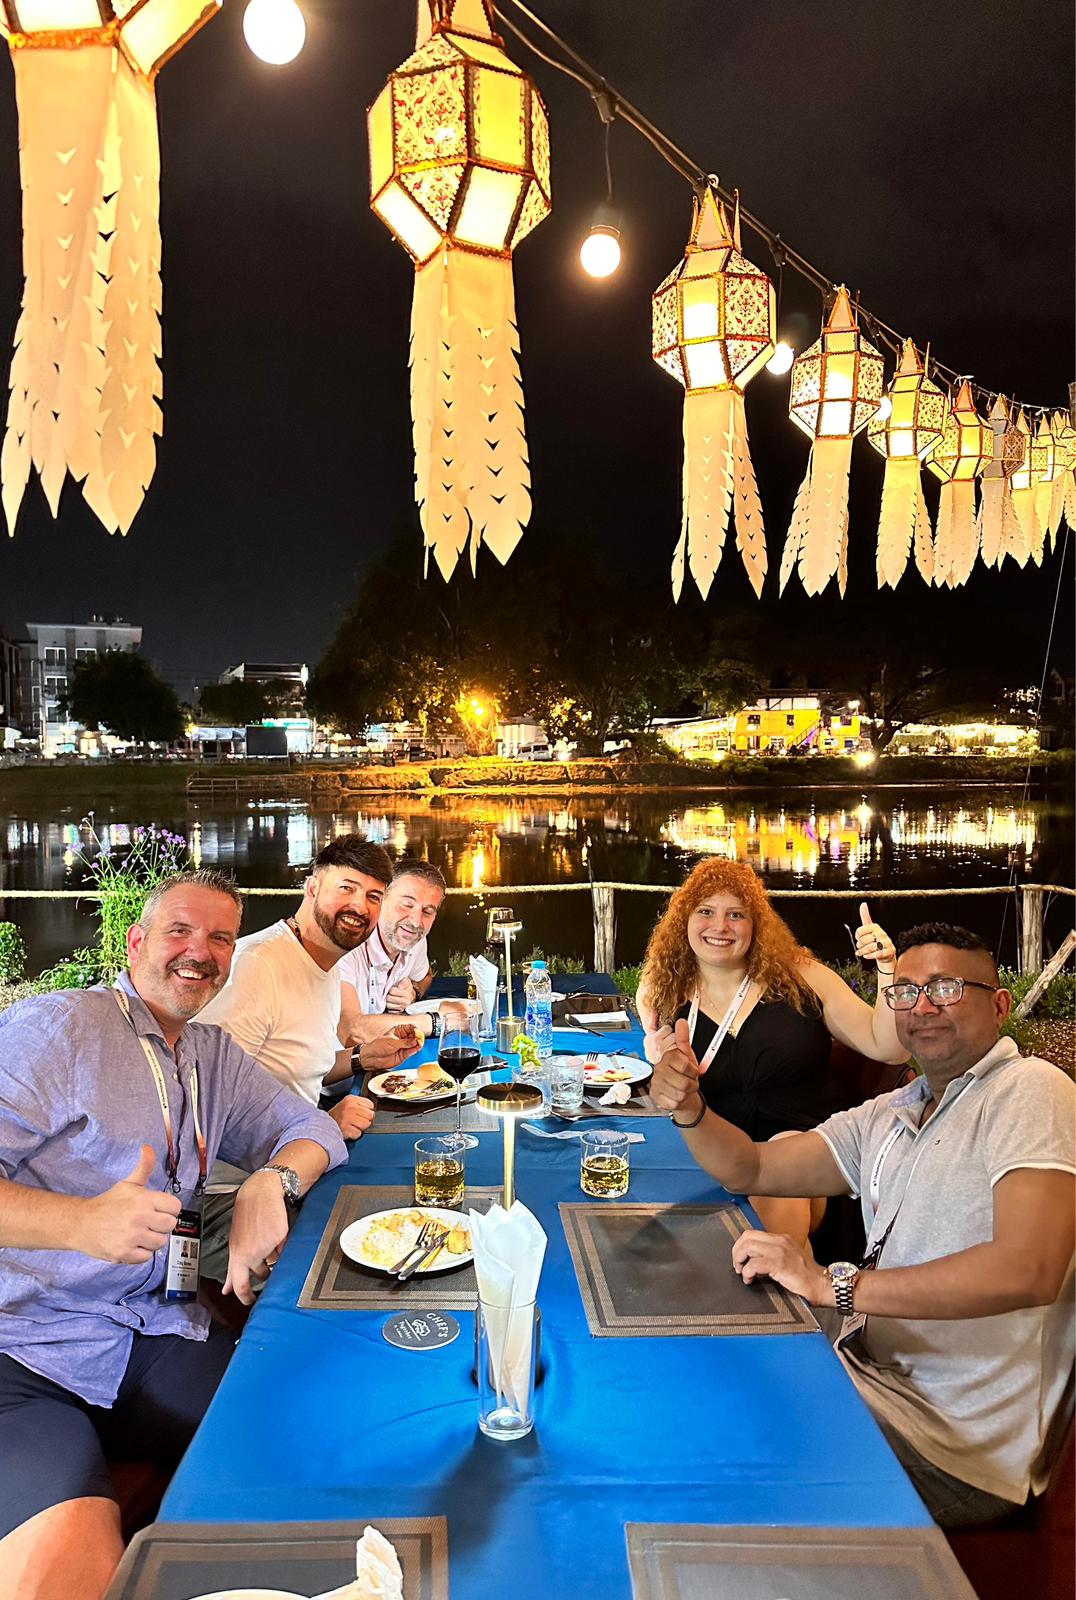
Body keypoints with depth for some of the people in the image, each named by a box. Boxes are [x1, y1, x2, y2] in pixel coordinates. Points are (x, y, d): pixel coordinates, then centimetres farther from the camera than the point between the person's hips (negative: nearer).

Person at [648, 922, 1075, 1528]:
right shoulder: (889, 1114, 13)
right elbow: (750, 1169, 13)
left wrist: (832, 1284, -27)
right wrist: (688, 1107, -9)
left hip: (958, 1441, -7)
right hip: (876, 1373, 7)